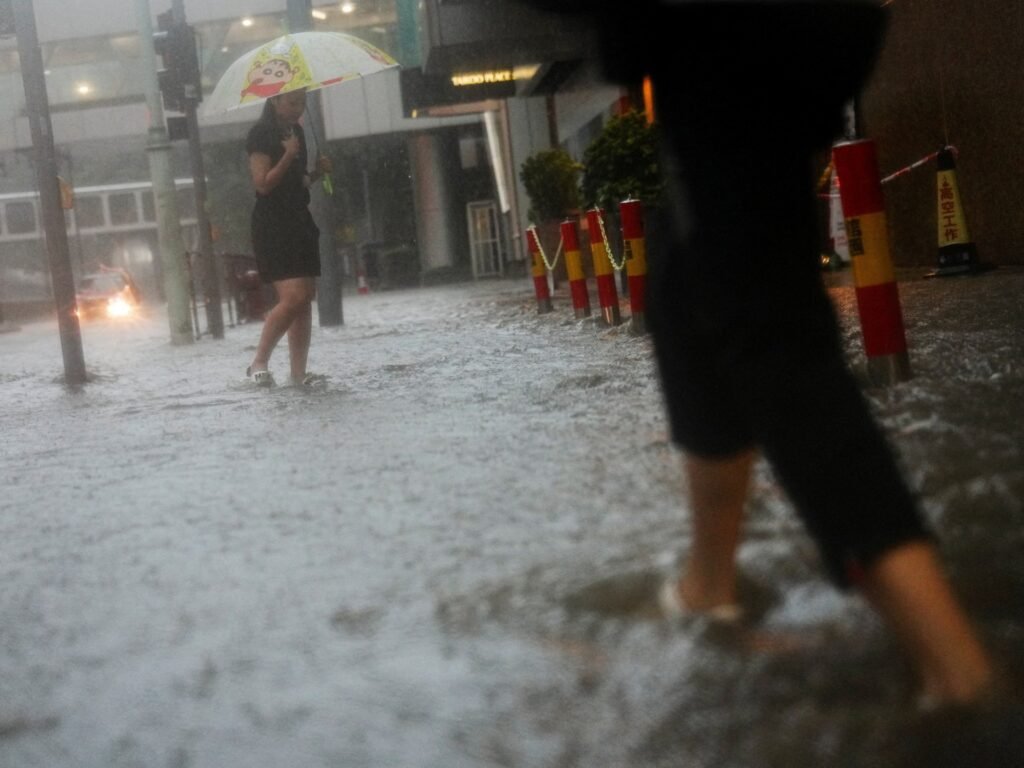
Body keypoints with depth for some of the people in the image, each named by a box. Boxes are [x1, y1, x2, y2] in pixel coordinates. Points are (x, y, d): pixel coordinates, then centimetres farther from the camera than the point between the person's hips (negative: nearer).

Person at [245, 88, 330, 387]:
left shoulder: (296, 131, 15)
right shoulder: (260, 133, -9)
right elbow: (262, 183, -15)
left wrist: (317, 171, 6)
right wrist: (288, 155, -20)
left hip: (299, 221, 8)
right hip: (272, 225, -8)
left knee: (306, 299, 3)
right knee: (293, 297, -17)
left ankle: (299, 372, 6)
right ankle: (259, 363, -5)